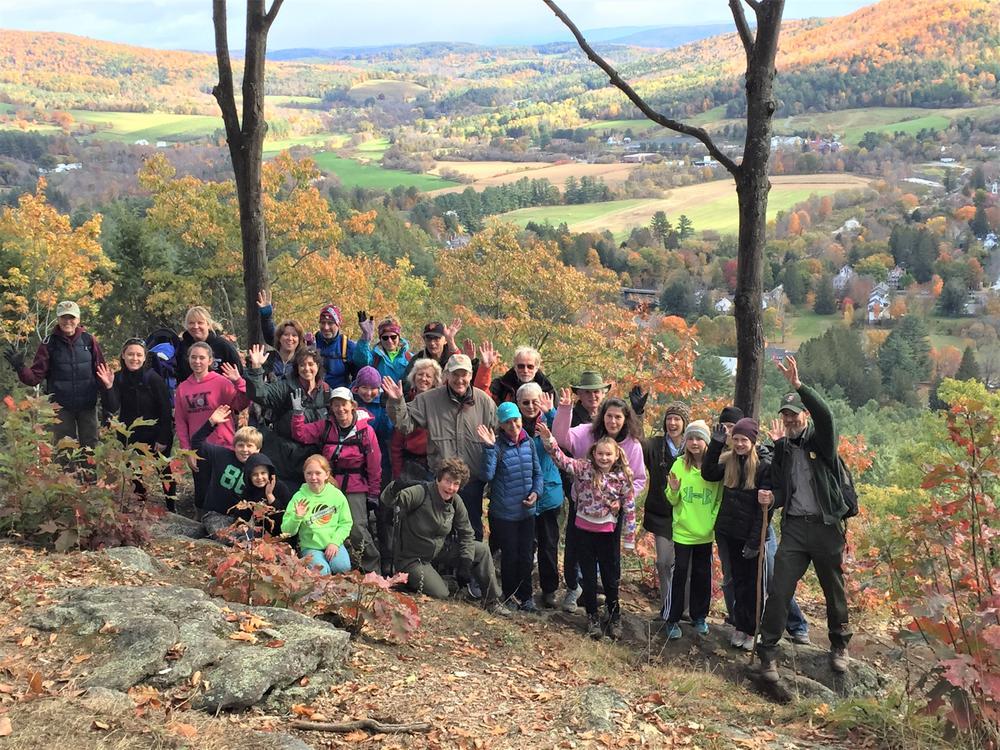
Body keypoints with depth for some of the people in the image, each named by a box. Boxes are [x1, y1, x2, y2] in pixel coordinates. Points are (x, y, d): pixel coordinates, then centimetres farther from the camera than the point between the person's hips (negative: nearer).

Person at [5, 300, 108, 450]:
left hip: (87, 405, 1)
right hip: (61, 407, -1)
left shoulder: (88, 339, -1)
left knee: (90, 445, 8)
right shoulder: (50, 343, -2)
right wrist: (20, 368, -21)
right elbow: (35, 377, -2)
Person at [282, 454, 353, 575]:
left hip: (334, 544, 2)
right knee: (321, 571, -30)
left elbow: (346, 523, 3)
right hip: (311, 547, -2)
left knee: (342, 567, -26)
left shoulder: (336, 495, 0)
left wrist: (335, 542, -10)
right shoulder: (299, 497, -4)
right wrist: (297, 517, -23)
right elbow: (287, 531, -4)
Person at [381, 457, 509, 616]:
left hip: (440, 552, 7)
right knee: (441, 595, -21)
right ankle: (413, 580, 11)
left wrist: (465, 565, -5)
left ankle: (492, 602, 8)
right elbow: (388, 501, -36)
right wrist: (394, 490, -60)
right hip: (412, 559, -7)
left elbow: (466, 534, 4)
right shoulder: (421, 493, -25)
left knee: (482, 550, -4)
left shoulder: (456, 504, -5)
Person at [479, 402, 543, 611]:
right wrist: (489, 447, -30)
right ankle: (509, 596, 25)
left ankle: (526, 596, 25)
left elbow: (537, 472, 10)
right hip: (504, 513, -4)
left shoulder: (529, 443, 1)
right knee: (510, 555, 7)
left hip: (527, 511, 4)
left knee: (526, 555, 11)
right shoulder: (497, 445, -12)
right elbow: (488, 475, -24)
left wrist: (535, 492, -6)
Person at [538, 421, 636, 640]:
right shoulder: (584, 468, -9)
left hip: (608, 531, 0)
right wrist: (549, 440, -41)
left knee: (611, 576, 11)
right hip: (585, 529, 0)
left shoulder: (623, 477, -8)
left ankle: (614, 616, 29)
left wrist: (630, 538, -2)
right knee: (588, 576, 11)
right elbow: (563, 461, -24)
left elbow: (630, 509, -3)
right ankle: (592, 616, 26)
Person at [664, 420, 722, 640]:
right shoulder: (679, 465, -6)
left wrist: (715, 520, -9)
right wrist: (674, 491, -22)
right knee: (680, 574, 1)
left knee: (702, 576, 12)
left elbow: (720, 498, 3)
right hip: (683, 531, -1)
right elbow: (672, 501, -1)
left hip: (705, 533, 1)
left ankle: (699, 617, 27)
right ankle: (673, 620, 11)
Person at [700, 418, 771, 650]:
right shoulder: (728, 460, 4)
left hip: (751, 535, -5)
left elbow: (765, 507, -12)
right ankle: (740, 627, 21)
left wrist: (754, 541, -15)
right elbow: (708, 473, -11)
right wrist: (716, 442, -13)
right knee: (738, 581, 13)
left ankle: (751, 631, 12)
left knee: (753, 585, 5)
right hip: (728, 532, 5)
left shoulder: (764, 466, -11)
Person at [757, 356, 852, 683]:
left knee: (834, 589, 12)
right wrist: (772, 497, -13)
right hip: (794, 526, 2)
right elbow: (780, 488, 11)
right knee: (779, 591, -7)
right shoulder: (781, 448, 10)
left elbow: (825, 415, -24)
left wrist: (798, 385, -32)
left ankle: (839, 646, 33)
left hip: (826, 525, -2)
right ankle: (767, 652, 1)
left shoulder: (821, 440, -1)